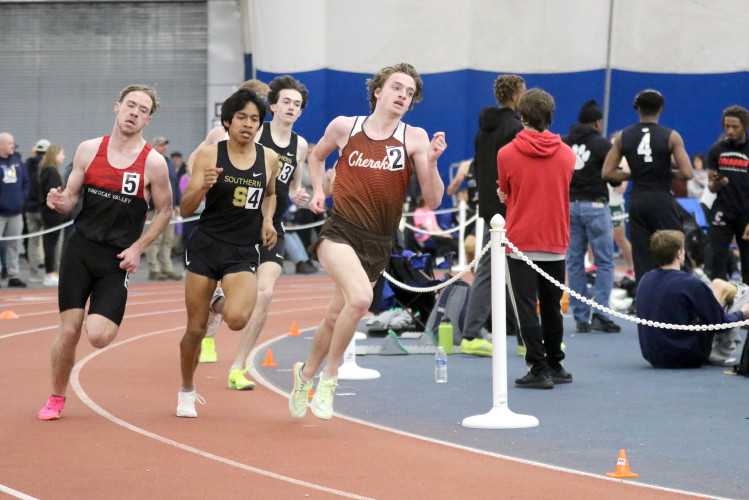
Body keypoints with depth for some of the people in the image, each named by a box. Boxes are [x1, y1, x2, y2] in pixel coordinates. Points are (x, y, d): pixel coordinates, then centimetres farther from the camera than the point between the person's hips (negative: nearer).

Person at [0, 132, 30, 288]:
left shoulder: (17, 161, 11)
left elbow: (26, 182, 18)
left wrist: (22, 198, 6)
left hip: (16, 211, 6)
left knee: (14, 245, 10)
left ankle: (14, 275, 16)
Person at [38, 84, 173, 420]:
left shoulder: (153, 163, -6)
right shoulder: (89, 150, 3)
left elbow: (164, 211, 3)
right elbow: (71, 198, 10)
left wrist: (138, 247, -6)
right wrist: (60, 202, -14)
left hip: (118, 259, -2)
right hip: (79, 248, 2)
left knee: (98, 337, -15)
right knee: (69, 330, -3)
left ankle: (106, 317, 22)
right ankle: (56, 399, 17)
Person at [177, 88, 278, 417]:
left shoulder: (269, 158, 3)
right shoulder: (209, 155, -5)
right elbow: (185, 210, -5)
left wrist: (268, 220, 5)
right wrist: (203, 186, -24)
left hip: (244, 253, 1)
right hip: (205, 246, -1)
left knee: (237, 319, -24)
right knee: (196, 329, 4)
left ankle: (223, 305, 15)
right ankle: (186, 392, 28)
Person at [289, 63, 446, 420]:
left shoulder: (414, 138, 0)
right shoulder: (343, 126, 3)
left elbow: (433, 201, -4)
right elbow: (317, 155, 26)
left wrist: (431, 162, -18)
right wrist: (317, 190, 12)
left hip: (378, 244, 2)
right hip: (340, 231, -2)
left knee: (336, 317, 13)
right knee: (360, 297, -29)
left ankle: (306, 372, 42)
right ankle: (329, 377, -10)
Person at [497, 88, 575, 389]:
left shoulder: (507, 154, -7)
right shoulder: (568, 154, 2)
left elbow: (505, 194, 6)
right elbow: (564, 194, 12)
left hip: (521, 242, -3)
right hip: (556, 242, 4)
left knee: (527, 308, -2)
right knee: (552, 307, 15)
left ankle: (539, 370, -6)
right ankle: (555, 366, 22)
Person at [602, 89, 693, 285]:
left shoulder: (624, 137, 3)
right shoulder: (671, 137, -7)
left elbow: (607, 173, 2)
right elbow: (687, 173, -14)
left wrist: (631, 175, 11)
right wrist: (670, 173, 5)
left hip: (637, 201, 3)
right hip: (662, 200, -3)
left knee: (642, 260, 7)